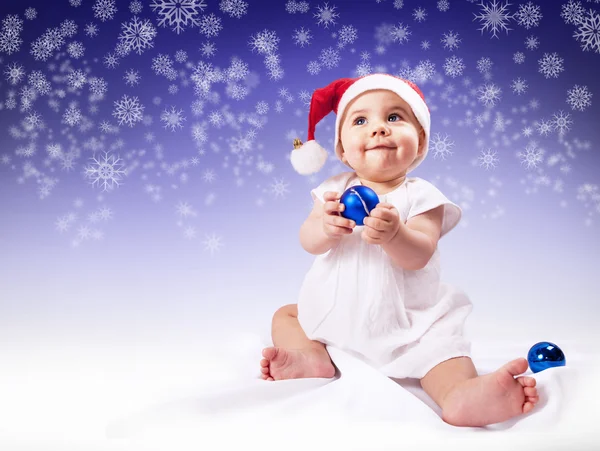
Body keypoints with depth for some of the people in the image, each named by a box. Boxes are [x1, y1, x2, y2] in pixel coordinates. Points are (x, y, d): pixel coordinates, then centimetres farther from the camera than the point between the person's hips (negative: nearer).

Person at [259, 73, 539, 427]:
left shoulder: (420, 196, -8)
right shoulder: (336, 189, 1)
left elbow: (419, 255, -22)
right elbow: (308, 241, -10)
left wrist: (393, 235, -44)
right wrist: (325, 228, -34)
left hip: (406, 320, -4)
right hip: (336, 310, 4)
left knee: (440, 342, -27)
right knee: (285, 314, 2)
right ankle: (313, 356, -24)